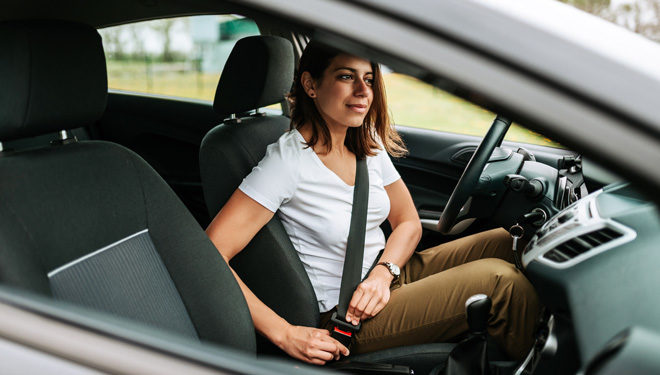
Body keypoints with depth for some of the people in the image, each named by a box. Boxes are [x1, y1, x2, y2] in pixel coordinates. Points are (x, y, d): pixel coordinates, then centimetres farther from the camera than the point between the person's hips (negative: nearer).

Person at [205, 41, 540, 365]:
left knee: (505, 242, -6)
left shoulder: (369, 144, 2)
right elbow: (210, 256, -26)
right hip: (342, 317, -7)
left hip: (388, 275, 8)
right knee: (498, 280, -19)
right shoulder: (287, 161, -20)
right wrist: (285, 334, -28)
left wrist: (384, 272, -12)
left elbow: (408, 222, 10)